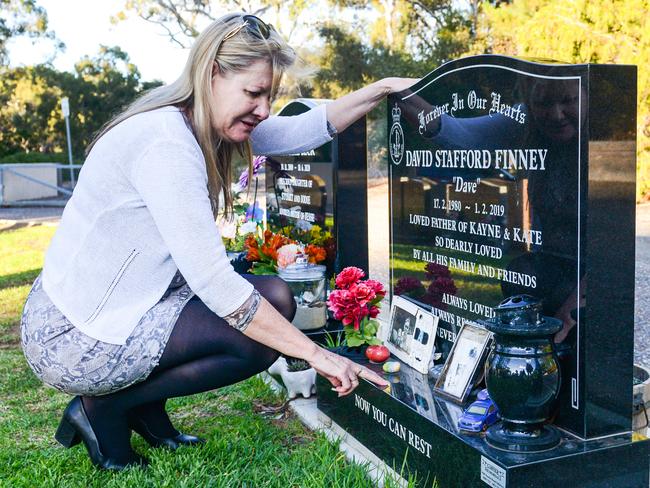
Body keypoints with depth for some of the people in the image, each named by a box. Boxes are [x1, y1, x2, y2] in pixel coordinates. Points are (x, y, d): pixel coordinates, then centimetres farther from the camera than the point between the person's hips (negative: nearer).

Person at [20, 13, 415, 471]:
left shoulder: (205, 123, 1)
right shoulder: (165, 142, -26)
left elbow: (301, 131, 9)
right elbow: (214, 282, -28)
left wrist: (382, 88, 1)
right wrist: (316, 354, -24)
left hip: (129, 307, 9)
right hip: (75, 338, -9)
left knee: (275, 299, 5)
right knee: (263, 336, -12)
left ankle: (145, 407, 14)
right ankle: (104, 407, 2)